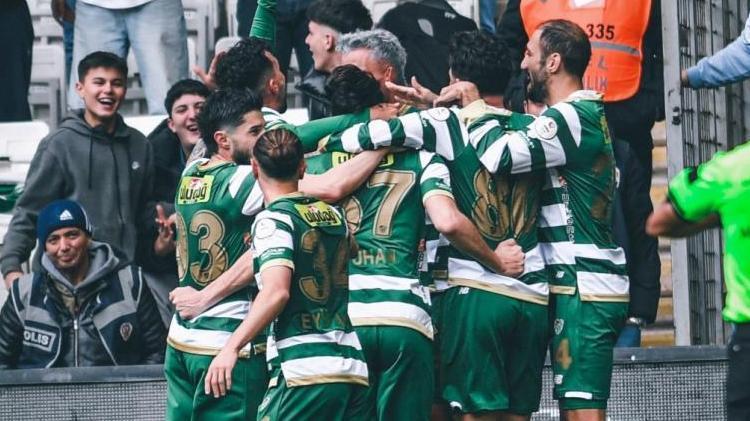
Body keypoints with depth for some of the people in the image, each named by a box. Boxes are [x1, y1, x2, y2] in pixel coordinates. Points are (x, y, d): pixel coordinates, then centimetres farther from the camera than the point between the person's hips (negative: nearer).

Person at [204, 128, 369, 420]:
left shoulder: (272, 219, -5)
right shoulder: (333, 215, 16)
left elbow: (276, 291, -18)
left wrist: (231, 347, -20)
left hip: (303, 370, -7)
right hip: (353, 368, 7)